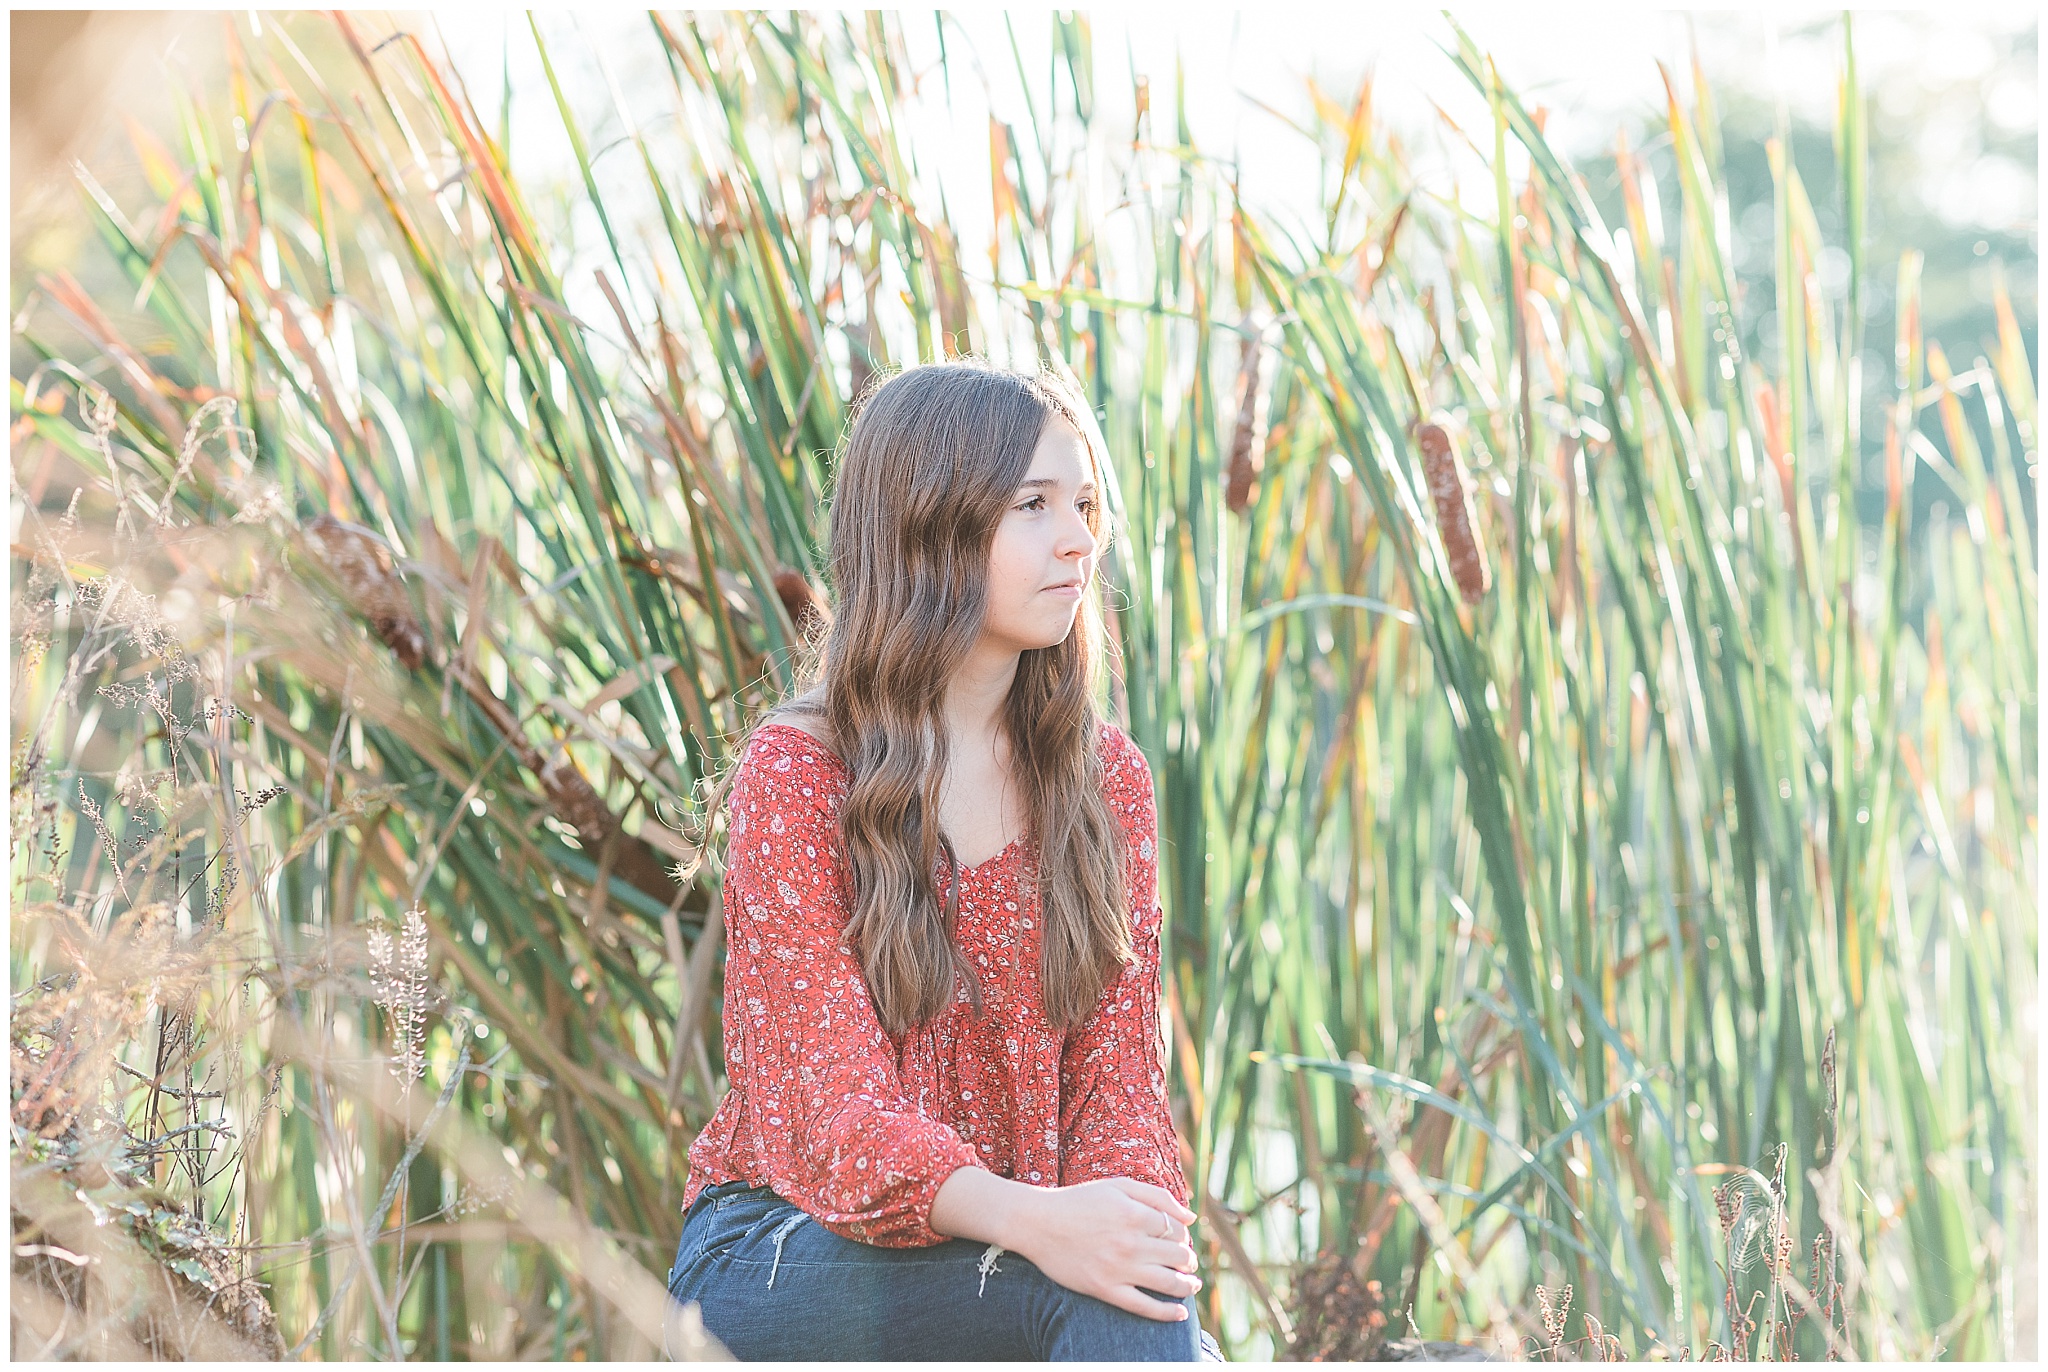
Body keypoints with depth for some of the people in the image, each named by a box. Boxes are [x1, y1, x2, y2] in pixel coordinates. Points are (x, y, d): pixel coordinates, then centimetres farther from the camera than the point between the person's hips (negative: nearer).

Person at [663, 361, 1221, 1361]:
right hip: (780, 1257, -4)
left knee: (1136, 1281, -30)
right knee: (1113, 1294, -31)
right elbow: (834, 1106, -18)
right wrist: (1030, 1220, -37)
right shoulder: (795, 774, -9)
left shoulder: (1101, 779, 6)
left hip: (1002, 1231, 4)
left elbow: (1115, 1075, 2)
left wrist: (1132, 1220, -22)